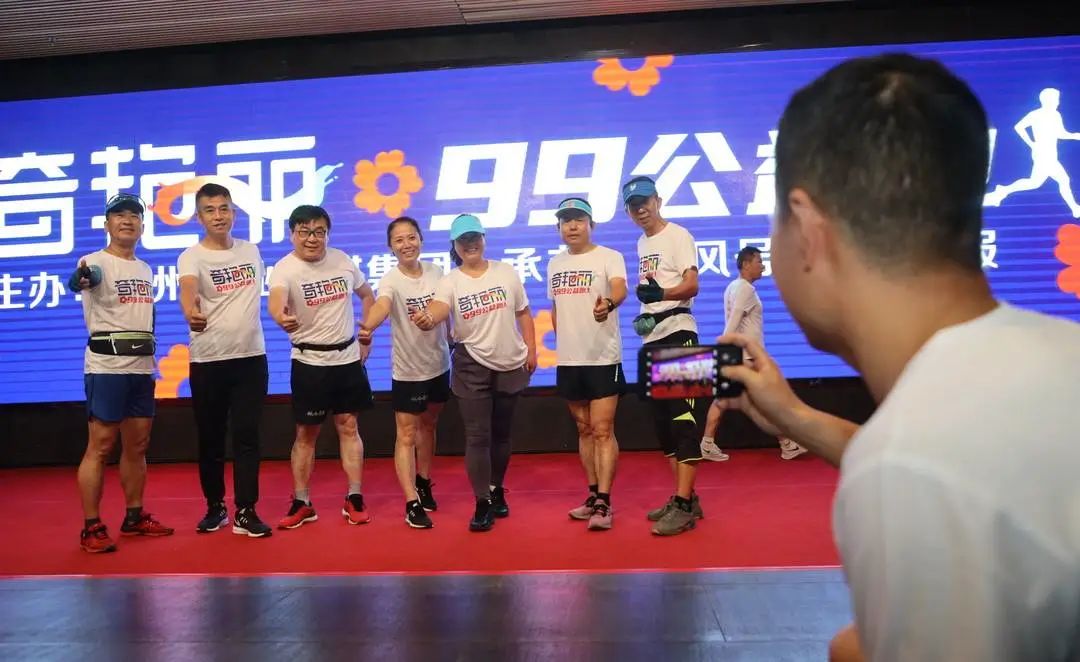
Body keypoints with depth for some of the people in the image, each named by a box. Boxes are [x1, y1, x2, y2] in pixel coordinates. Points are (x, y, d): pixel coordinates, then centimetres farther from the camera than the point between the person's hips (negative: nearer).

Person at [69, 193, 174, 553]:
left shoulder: (146, 269, 14)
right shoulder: (95, 262, -8)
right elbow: (79, 281, -32)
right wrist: (80, 279, -56)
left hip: (142, 366, 7)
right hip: (106, 366, -7)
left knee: (138, 445, 12)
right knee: (100, 446, -6)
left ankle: (134, 517, 23)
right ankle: (91, 527, 2)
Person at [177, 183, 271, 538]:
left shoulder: (251, 250, 7)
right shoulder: (191, 256, -8)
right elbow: (187, 289, -30)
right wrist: (191, 313, -50)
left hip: (251, 357, 2)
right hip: (207, 361, -2)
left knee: (247, 436, 2)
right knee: (210, 439, 9)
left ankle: (246, 512, 8)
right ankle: (215, 507, 25)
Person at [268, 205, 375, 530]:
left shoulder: (342, 260, 0)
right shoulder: (284, 268, -14)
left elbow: (367, 295, 15)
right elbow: (276, 300, -37)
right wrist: (280, 317, -60)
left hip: (348, 357, 3)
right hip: (309, 362, -3)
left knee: (348, 427, 8)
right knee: (306, 433, 4)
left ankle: (354, 499, 15)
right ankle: (301, 503, 15)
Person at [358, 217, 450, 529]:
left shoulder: (435, 271, -4)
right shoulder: (390, 280, -18)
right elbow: (381, 305, -40)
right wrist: (367, 327, -60)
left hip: (439, 364, 5)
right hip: (408, 370, -5)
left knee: (428, 426, 21)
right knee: (406, 435, -2)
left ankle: (423, 483, 39)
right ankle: (412, 503, 2)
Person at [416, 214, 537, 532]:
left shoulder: (506, 272, 3)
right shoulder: (450, 281, -6)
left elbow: (523, 314, 9)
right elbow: (438, 308, -27)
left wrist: (531, 349, 2)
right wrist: (427, 319, -50)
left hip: (511, 365, 3)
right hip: (472, 367, -2)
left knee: (501, 433, 14)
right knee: (477, 436, -5)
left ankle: (497, 490, 33)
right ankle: (483, 503, 4)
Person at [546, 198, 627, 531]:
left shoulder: (609, 257, -7)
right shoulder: (554, 264, 11)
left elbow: (620, 288, -28)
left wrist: (608, 303, -50)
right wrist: (563, 340, 13)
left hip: (603, 359, -6)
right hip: (568, 361, 6)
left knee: (603, 431, -6)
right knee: (584, 430, 14)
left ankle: (604, 503, -1)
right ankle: (594, 496, 24)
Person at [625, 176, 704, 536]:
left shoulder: (677, 235, -6)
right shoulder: (642, 243, 17)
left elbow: (691, 285, -17)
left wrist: (660, 294, -33)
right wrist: (644, 313, 8)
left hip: (678, 333, -9)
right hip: (651, 338, 9)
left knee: (682, 417, -11)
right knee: (662, 420, 11)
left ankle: (683, 506, -9)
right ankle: (686, 497, 20)